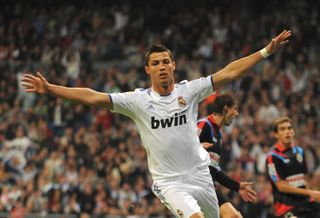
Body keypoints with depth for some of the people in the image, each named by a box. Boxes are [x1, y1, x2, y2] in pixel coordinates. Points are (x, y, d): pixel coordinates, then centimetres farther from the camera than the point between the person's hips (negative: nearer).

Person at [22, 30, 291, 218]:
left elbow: (229, 73, -2)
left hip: (199, 174, 3)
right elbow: (93, 97, -8)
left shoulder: (189, 90, 0)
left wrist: (266, 51, -8)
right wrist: (50, 89, -16)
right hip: (169, 181, -3)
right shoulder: (137, 100, -3)